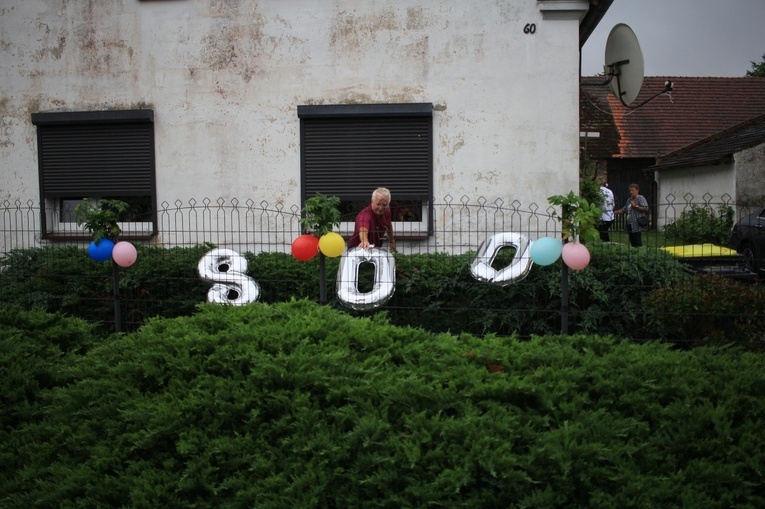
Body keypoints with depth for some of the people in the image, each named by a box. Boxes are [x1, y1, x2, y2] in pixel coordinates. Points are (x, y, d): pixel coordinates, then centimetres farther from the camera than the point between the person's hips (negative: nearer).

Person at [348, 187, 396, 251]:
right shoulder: (365, 215, -30)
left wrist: (391, 241, 23)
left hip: (376, 249, 5)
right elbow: (363, 230, -51)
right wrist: (365, 241, -70)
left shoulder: (386, 211, -7)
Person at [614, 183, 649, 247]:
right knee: (632, 242, 10)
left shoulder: (641, 198, -4)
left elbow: (645, 208, -15)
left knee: (638, 243, -10)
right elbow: (624, 209, 25)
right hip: (630, 225, 8)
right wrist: (616, 212, 12)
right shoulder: (629, 199, 20)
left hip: (637, 226, -8)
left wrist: (635, 206, -20)